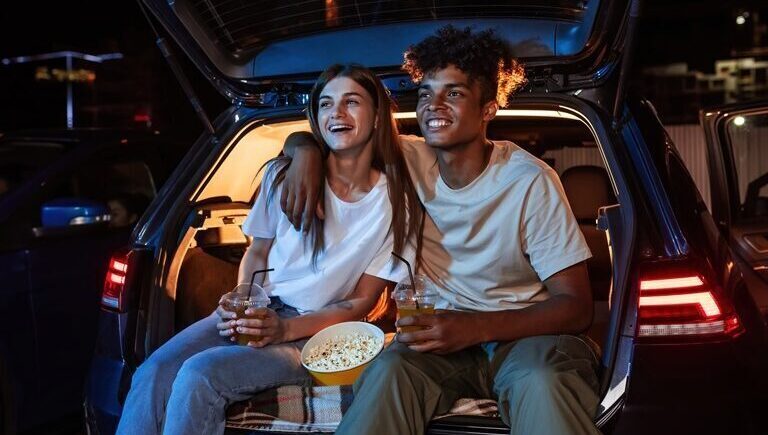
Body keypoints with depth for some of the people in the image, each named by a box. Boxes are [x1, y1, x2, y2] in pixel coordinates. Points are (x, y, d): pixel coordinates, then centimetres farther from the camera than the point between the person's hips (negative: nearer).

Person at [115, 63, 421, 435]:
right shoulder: (285, 175, 0)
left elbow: (362, 301, -3)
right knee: (154, 372, -24)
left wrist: (285, 329, -17)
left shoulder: (396, 202, -7)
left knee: (199, 375, -28)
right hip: (256, 312, 3)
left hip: (315, 332, -3)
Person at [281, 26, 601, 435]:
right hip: (446, 327, 4)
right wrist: (306, 151, -13)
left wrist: (476, 327, -26)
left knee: (541, 381, -38)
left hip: (523, 329, -3)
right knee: (390, 367, -29)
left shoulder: (529, 181, -13)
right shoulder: (408, 160, -1)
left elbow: (576, 306, -12)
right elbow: (302, 136, 13)